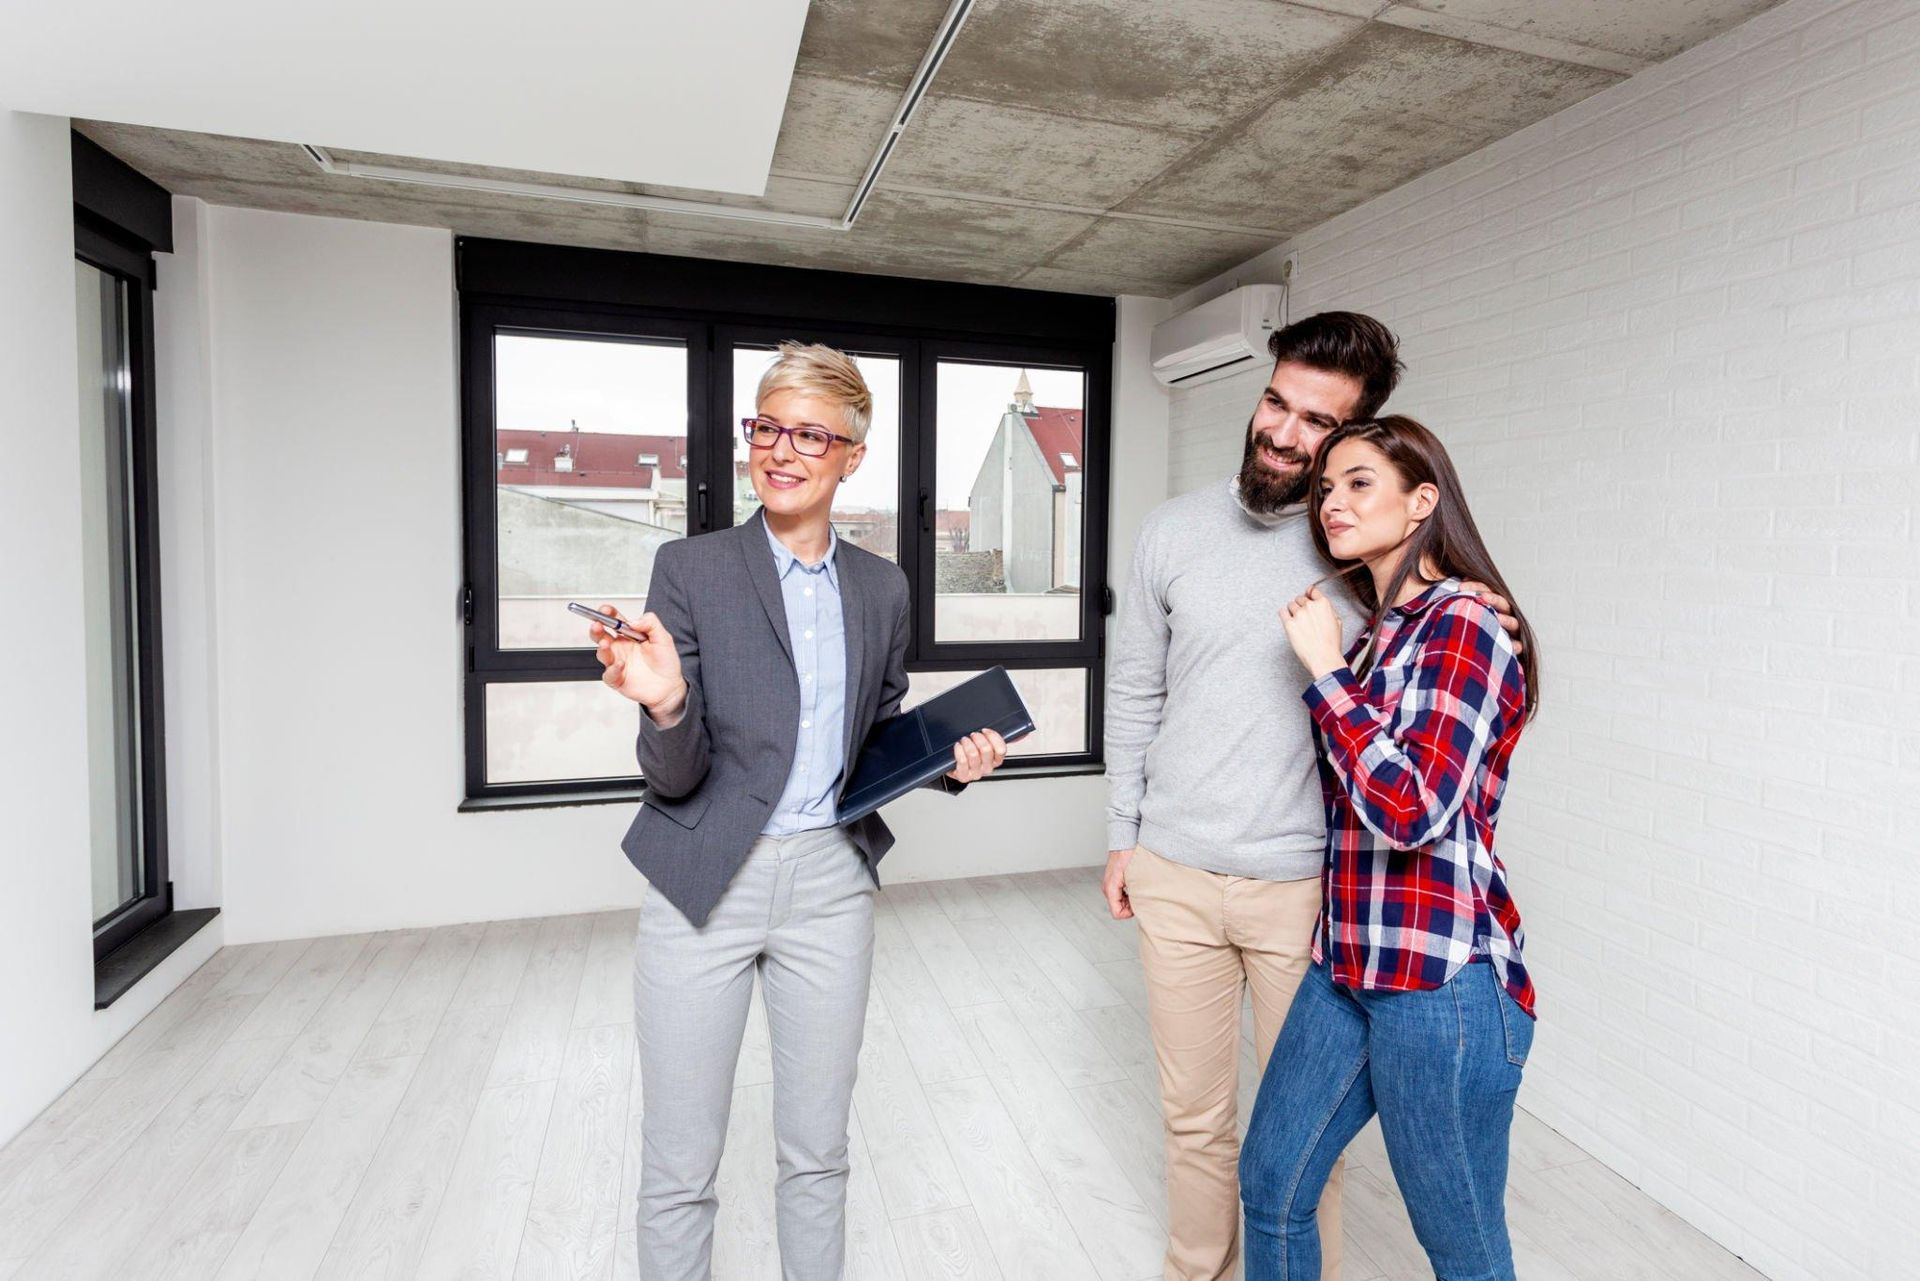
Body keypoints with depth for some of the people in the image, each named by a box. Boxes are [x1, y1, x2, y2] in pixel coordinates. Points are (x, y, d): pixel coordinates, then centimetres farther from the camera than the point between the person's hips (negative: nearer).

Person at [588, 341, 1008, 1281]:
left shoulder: (882, 587, 3)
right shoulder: (689, 569, -7)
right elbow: (675, 778, -9)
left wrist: (953, 761, -5)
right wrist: (665, 706, -30)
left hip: (830, 884, 3)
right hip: (704, 886, -2)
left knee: (817, 1153, 19)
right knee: (679, 1169, 13)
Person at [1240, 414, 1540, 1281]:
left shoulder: (1464, 623, -14)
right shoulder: (1378, 629, 12)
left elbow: (1410, 809, -24)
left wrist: (1326, 671, -17)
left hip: (1442, 982, -8)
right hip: (1348, 965, 8)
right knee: (1269, 1183, 18)